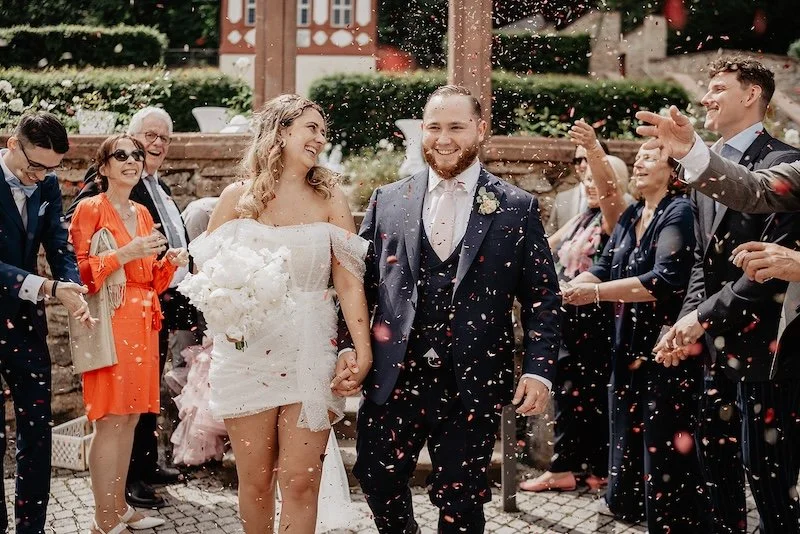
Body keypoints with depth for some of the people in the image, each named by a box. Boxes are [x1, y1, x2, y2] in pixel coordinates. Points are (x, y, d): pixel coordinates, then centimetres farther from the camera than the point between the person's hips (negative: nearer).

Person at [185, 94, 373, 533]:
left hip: (310, 354, 0)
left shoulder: (329, 199, 3)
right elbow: (207, 270, 9)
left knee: (300, 481, -3)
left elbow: (349, 281, -3)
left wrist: (363, 349, -13)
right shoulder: (238, 197, 4)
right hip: (247, 354, 0)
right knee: (255, 480, 7)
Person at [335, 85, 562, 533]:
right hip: (394, 378, 2)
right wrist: (348, 347, -2)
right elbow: (362, 282, 10)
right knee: (379, 481, 11)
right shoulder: (388, 201, 7)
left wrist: (540, 371, -10)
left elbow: (543, 298, 0)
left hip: (474, 384, -2)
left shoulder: (517, 209, 1)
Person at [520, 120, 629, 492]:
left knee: (595, 392, 0)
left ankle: (600, 468, 12)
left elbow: (608, 187, -30)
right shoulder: (581, 220, 16)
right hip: (570, 320, 8)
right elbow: (547, 249, 27)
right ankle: (566, 467, 17)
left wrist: (593, 149, -46)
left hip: (599, 321, -8)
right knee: (569, 392, 10)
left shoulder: (616, 216, -8)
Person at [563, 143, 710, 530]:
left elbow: (666, 279, -24)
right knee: (627, 440, 17)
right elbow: (605, 267, 7)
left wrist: (596, 293, -26)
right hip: (629, 349, 8)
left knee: (665, 450, -3)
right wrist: (571, 286, -14)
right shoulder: (630, 216, 12)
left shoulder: (679, 212, -12)